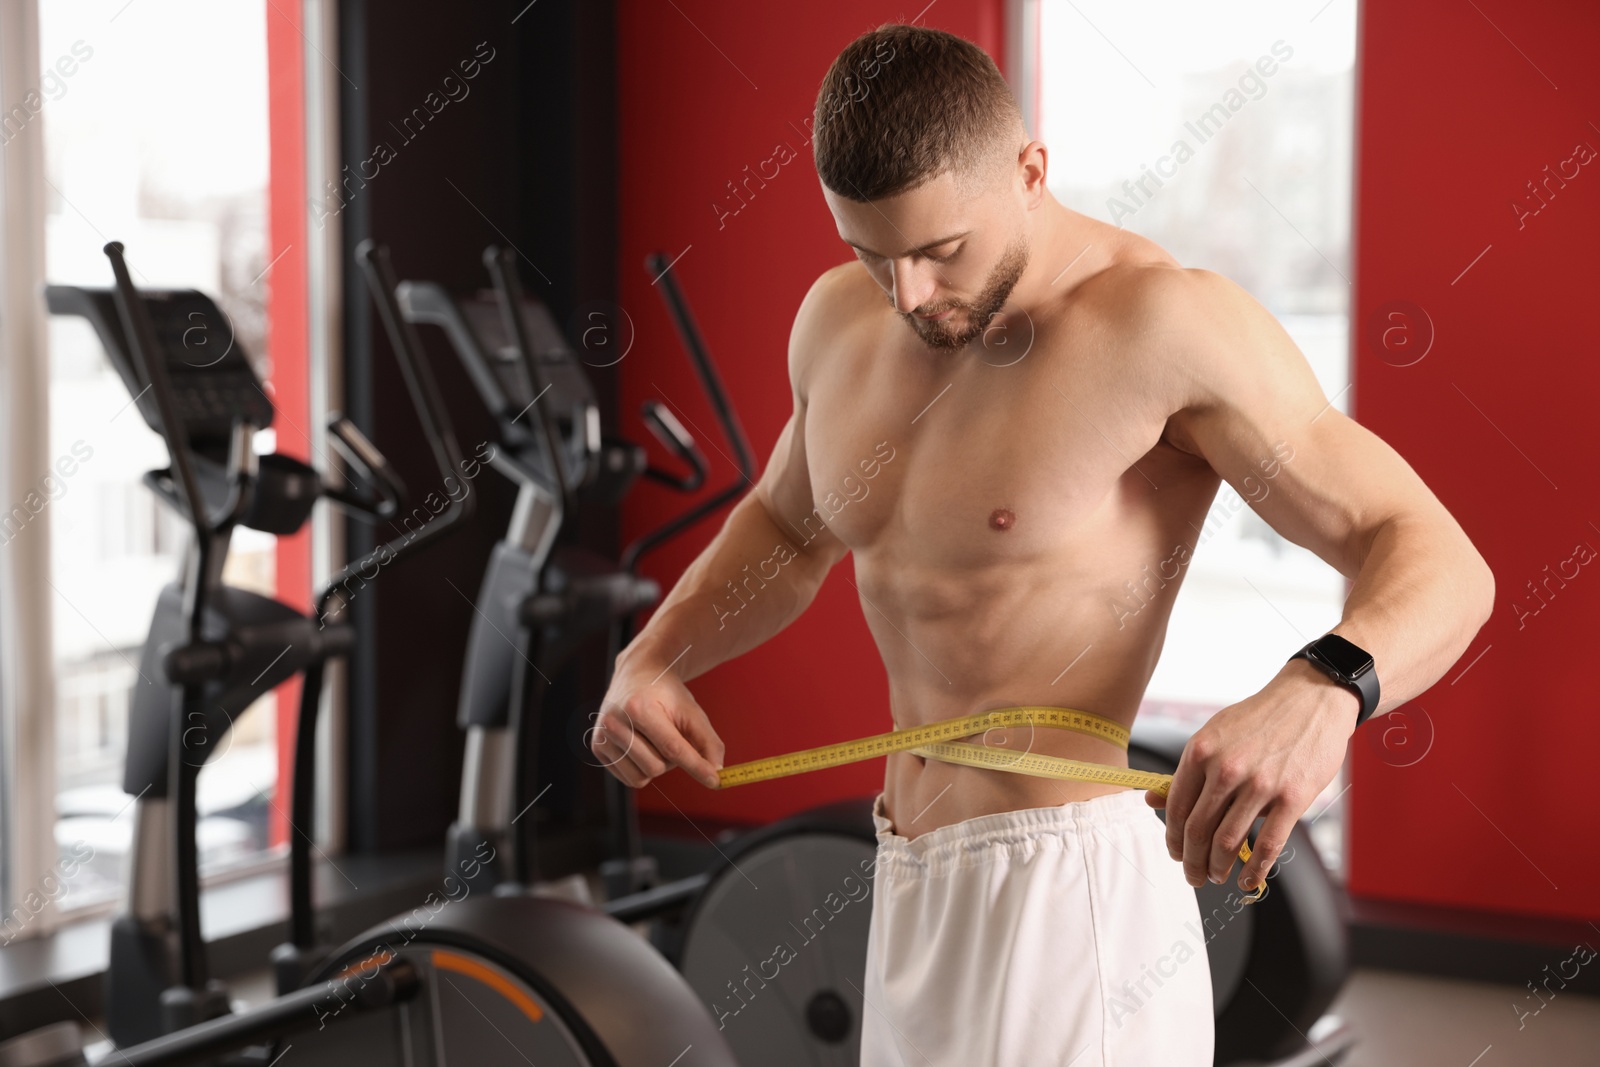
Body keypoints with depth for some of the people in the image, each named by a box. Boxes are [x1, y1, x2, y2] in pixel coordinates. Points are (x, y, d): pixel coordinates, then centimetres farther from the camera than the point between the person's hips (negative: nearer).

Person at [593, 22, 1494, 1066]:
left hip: (1067, 904, -7)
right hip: (911, 899, 7)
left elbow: (1441, 562, -18)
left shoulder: (1163, 324, -17)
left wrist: (1317, 693, -39)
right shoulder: (840, 320, 5)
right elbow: (786, 526, 25)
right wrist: (652, 659, 8)